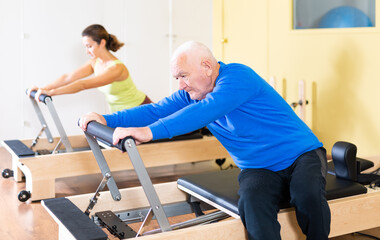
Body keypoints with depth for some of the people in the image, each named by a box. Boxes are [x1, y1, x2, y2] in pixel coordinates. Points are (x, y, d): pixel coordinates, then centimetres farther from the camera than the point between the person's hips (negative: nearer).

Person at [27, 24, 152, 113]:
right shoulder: (95, 62, -4)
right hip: (121, 113, 8)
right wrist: (43, 88, -19)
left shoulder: (116, 68, -31)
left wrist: (51, 92, -43)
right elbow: (68, 77, -9)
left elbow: (84, 84, -39)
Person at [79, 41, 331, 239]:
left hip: (300, 154, -5)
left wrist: (149, 131, -43)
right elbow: (157, 110, -2)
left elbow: (207, 111, -35)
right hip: (260, 169, 5)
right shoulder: (191, 95, 5)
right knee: (252, 200, -29)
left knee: (308, 195, -34)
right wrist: (107, 119, -15)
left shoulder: (237, 76, -20)